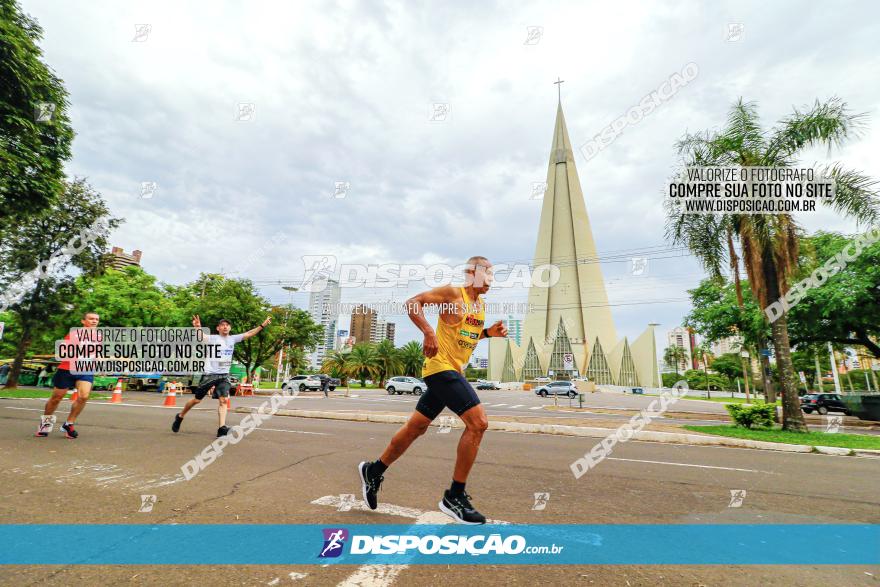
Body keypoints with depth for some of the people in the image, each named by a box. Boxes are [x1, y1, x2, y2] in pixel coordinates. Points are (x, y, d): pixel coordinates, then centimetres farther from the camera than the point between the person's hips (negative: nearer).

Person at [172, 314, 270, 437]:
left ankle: (222, 428, -12)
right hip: (210, 374, -3)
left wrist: (262, 325, -6)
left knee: (224, 400, -9)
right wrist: (197, 328, -49)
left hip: (224, 375, 3)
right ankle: (180, 417, 35)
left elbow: (249, 333, 4)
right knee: (197, 400, 9)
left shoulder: (233, 339, 6)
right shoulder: (212, 338, -7)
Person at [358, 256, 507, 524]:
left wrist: (489, 332, 8)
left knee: (416, 427, 15)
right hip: (441, 366, -9)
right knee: (478, 422, -15)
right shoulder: (453, 293, -9)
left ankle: (374, 471, 33)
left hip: (452, 371, 9)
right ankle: (454, 496, -2)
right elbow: (412, 303, -13)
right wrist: (429, 332, -26)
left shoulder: (480, 305, 16)